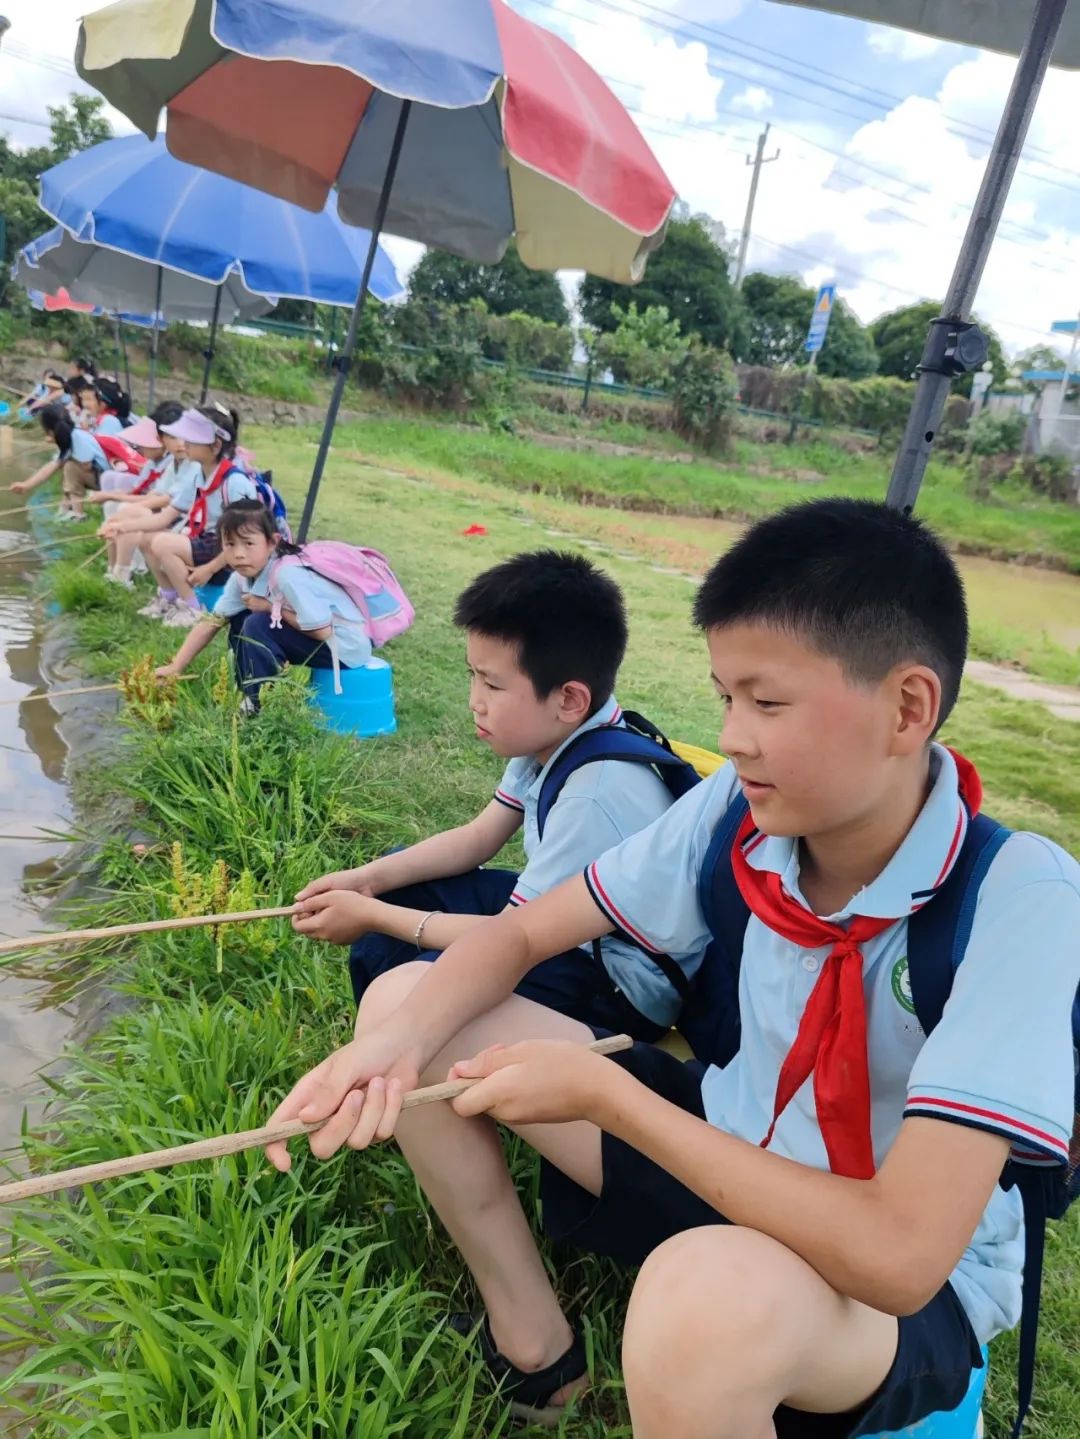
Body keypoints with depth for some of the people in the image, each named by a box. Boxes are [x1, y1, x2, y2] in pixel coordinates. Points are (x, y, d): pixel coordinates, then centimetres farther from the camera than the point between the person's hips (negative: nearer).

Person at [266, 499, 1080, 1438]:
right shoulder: (739, 812, -13)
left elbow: (899, 1254, -33)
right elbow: (519, 936, -5)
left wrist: (601, 1091, -29)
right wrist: (397, 1040, -25)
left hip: (915, 1289, -4)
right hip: (724, 1153, 5)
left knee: (707, 1290, -42)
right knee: (403, 999, -3)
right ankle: (534, 1341, 8)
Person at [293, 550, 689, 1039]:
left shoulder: (595, 796, -33)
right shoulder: (556, 737, -6)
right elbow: (477, 838, 6)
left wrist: (371, 916, -17)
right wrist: (370, 879, -4)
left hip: (623, 987, -9)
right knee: (397, 886, 10)